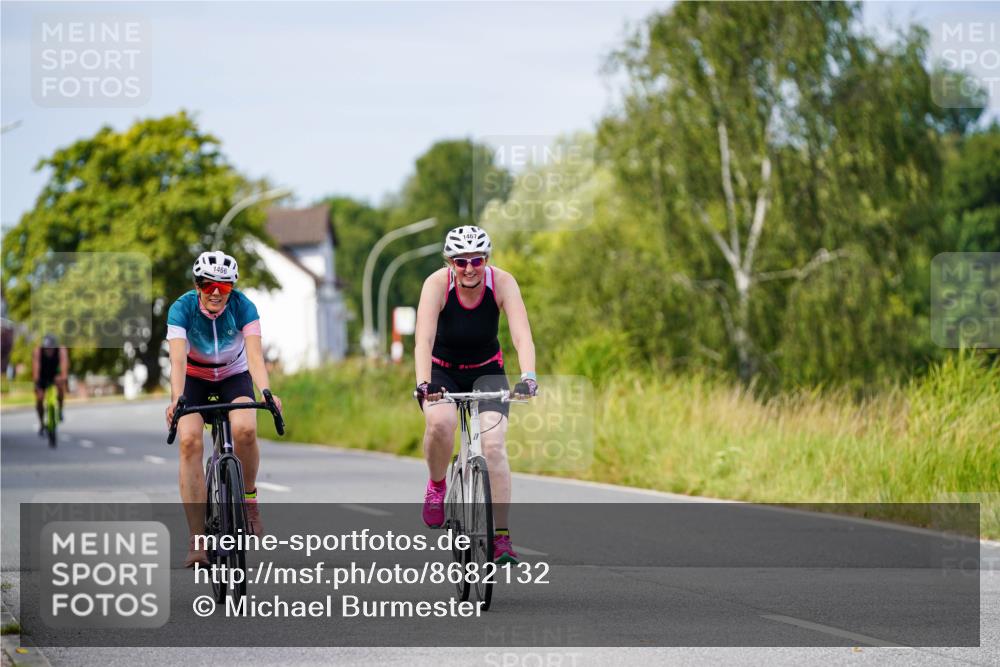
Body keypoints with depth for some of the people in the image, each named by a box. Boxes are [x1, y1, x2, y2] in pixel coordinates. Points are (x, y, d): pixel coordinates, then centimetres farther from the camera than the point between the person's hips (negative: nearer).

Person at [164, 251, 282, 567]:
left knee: (245, 430, -31)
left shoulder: (243, 307, -22)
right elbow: (178, 359, -34)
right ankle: (198, 539, -24)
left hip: (234, 377, 0)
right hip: (195, 378, 0)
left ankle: (248, 496, -3)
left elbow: (255, 355, -32)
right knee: (190, 441, -25)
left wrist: (266, 393, -50)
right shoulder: (182, 308, -24)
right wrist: (176, 399, -51)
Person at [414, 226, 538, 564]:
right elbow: (424, 339, -36)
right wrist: (423, 383, -52)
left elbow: (522, 336, -32)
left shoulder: (502, 282, -22)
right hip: (442, 371, -1)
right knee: (440, 422, -33)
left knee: (494, 445, -20)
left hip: (486, 371, 1)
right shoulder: (437, 283, -24)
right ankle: (436, 486, -4)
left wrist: (528, 377, -49)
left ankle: (502, 537, -14)